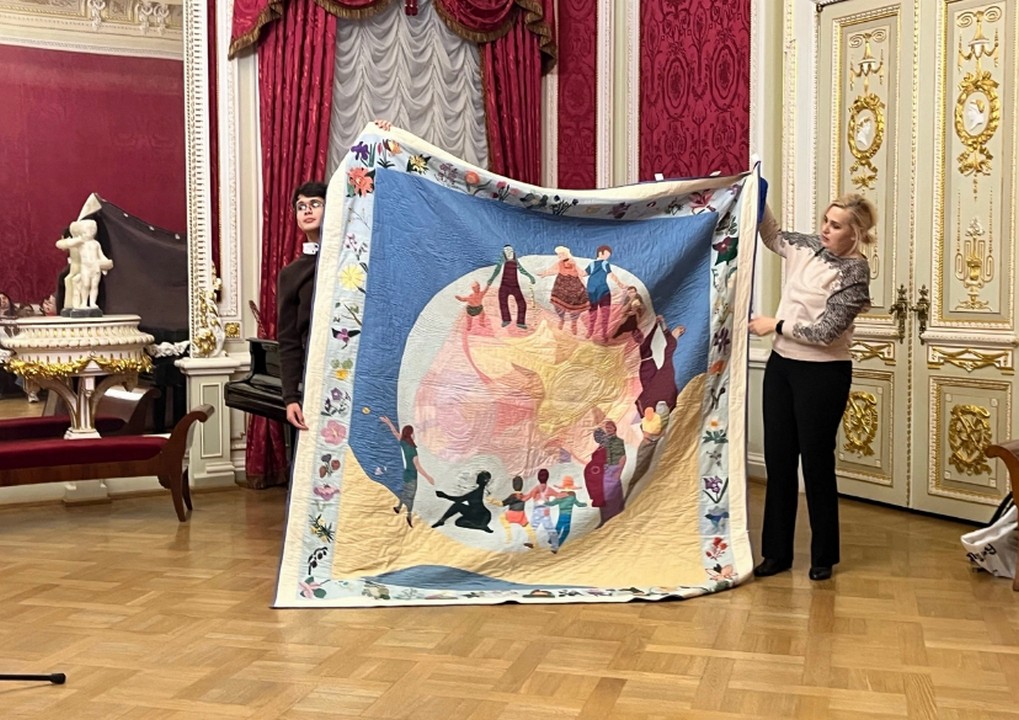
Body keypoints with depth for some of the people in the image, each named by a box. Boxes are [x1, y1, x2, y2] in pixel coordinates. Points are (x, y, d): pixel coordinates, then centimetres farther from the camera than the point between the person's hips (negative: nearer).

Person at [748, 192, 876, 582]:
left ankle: (824, 556, 19)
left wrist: (775, 324, -12)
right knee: (778, 461, 9)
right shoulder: (809, 246, 4)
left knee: (817, 463, 3)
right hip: (781, 365, 7)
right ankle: (777, 552, 20)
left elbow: (824, 332, -20)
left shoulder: (854, 274, -15)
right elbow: (773, 237, 23)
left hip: (822, 374, -7)